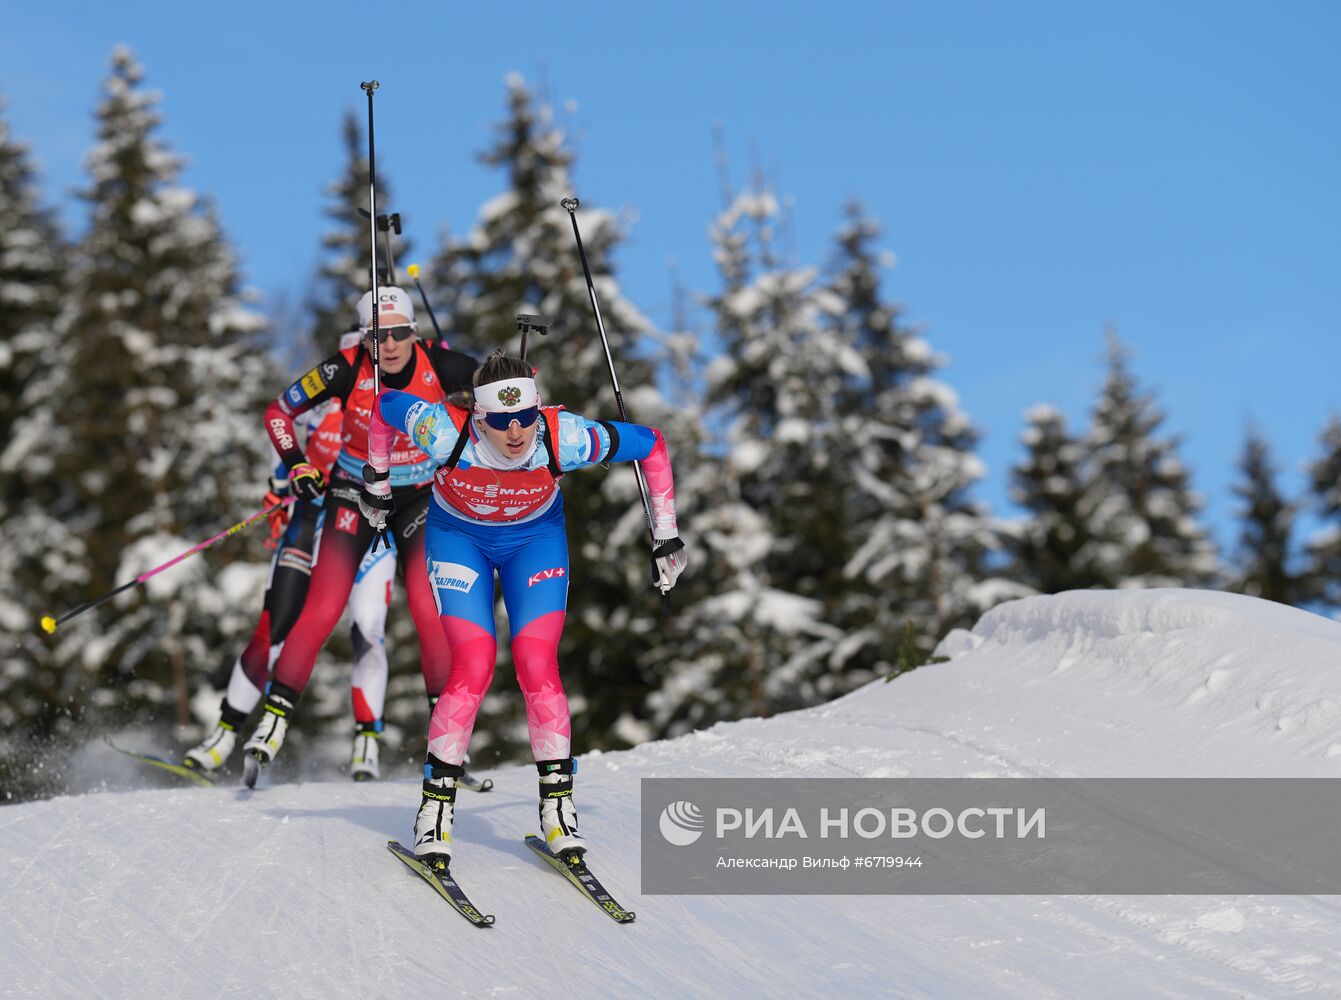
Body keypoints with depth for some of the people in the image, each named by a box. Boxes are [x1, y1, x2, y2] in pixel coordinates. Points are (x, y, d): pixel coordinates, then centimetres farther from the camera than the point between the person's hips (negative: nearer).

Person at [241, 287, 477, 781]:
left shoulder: (440, 365, -18)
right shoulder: (346, 370, -20)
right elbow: (278, 412, -8)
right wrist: (298, 465, -19)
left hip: (420, 496, 0)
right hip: (355, 493, 0)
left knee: (427, 609, -17)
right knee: (323, 611, -12)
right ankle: (273, 719, -4)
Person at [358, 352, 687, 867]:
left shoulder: (563, 438, -33)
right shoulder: (447, 433, -34)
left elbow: (650, 444, -18)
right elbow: (384, 405, -14)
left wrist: (665, 534, -11)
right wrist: (377, 484, 0)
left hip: (536, 538, 1)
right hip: (458, 536, -1)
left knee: (537, 665, -15)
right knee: (474, 666, -17)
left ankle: (558, 804, -2)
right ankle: (435, 806, -4)